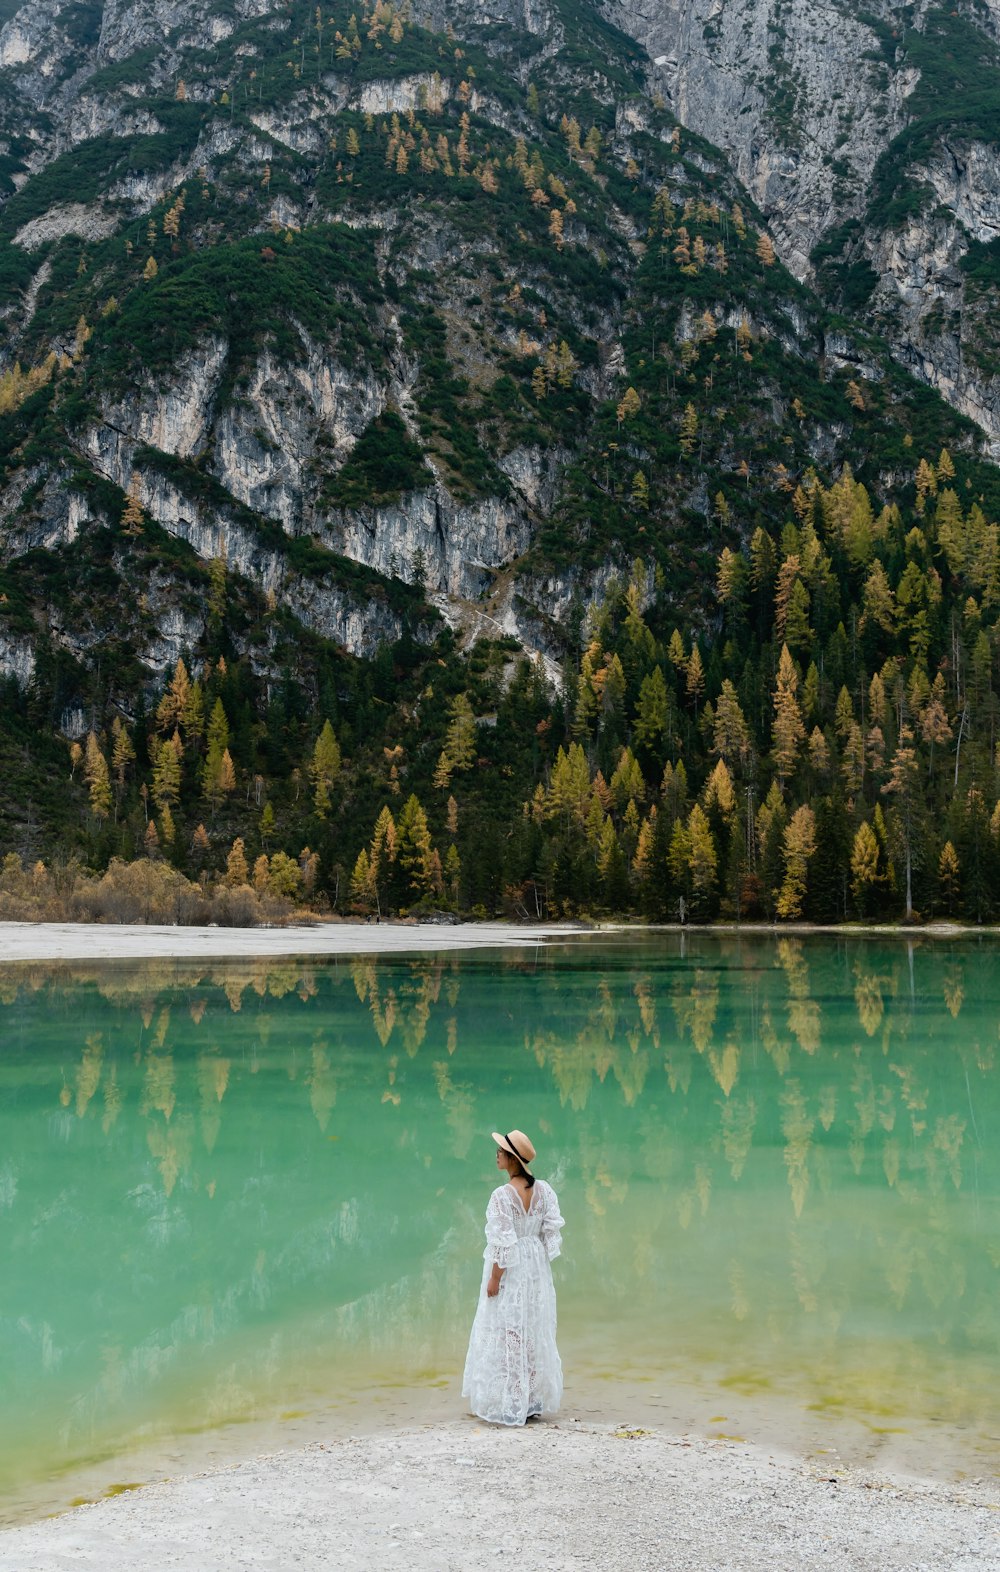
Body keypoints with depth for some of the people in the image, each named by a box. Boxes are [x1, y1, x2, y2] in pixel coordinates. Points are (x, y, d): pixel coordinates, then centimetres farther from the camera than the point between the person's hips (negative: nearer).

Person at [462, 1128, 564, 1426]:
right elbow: (552, 1230, 0)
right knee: (536, 1333, 15)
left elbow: (503, 1244, -19)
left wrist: (494, 1279, -12)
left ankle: (510, 1406, 8)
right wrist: (542, 1260, 10)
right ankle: (535, 1402, 24)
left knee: (508, 1335, 3)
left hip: (509, 1270, -6)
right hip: (537, 1267, 6)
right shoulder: (544, 1190, -2)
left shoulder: (502, 1195, -20)